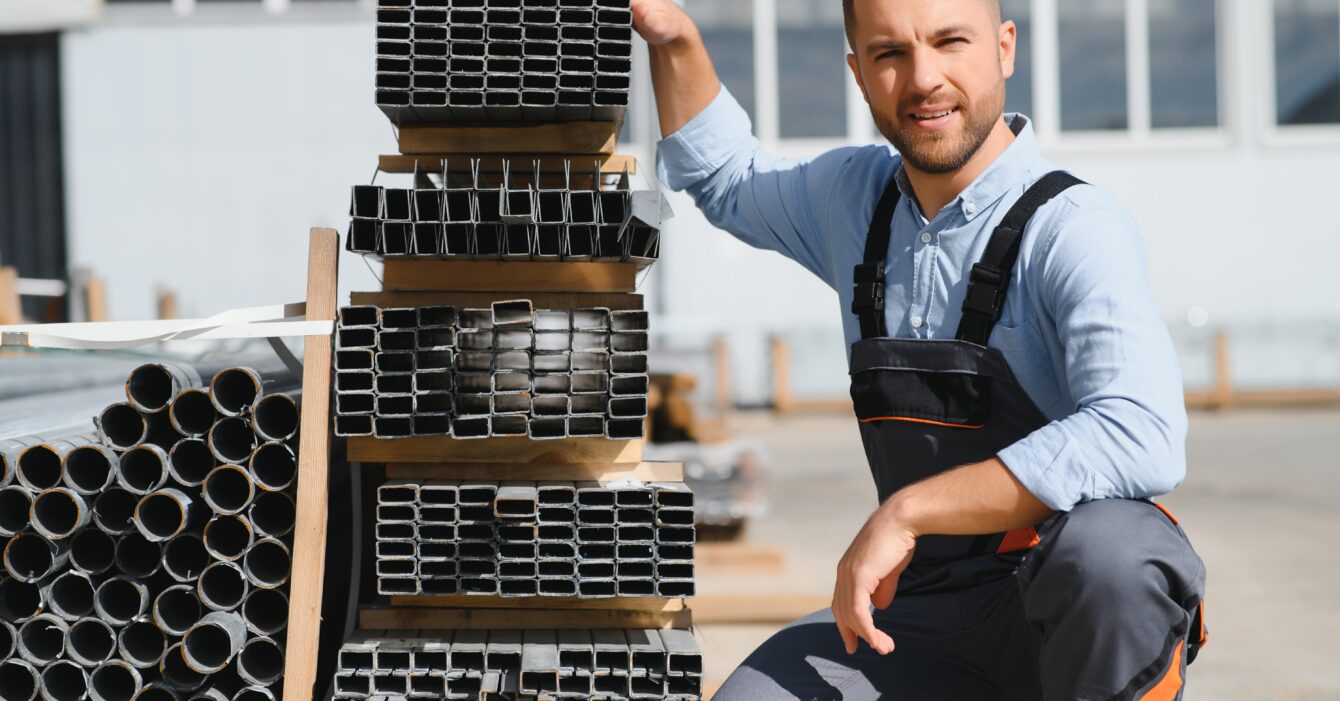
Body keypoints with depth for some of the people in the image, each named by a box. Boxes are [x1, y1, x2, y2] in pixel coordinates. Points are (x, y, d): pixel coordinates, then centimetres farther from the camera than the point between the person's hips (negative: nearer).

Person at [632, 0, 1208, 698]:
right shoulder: (855, 197, 9)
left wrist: (906, 511, -26)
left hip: (1073, 613, -5)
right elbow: (724, 178, 33)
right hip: (917, 609, 6)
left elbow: (1141, 442, -31)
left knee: (1110, 549, -39)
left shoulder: (1076, 229, -14)